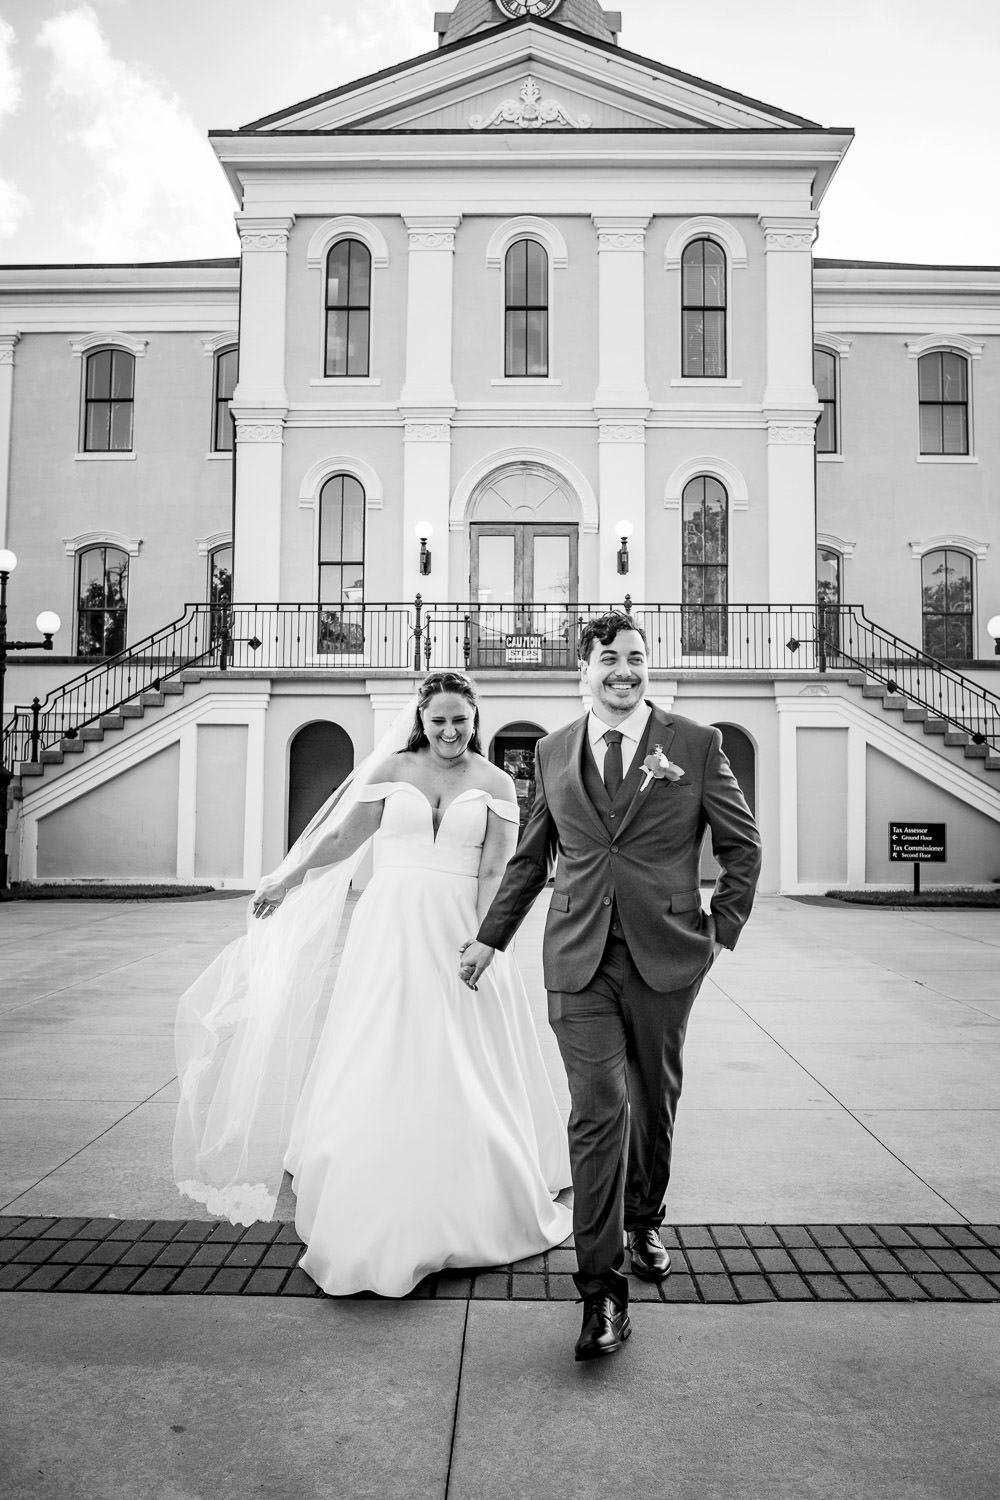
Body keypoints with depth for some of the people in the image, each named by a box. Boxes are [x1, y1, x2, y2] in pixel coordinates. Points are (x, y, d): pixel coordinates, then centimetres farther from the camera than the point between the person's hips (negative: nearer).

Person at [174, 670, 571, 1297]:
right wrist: (287, 879, 11)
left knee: (460, 1077, 3)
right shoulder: (391, 770, 5)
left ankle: (465, 1215, 22)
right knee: (378, 1070, 4)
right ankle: (374, 1220, 19)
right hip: (390, 929, 1)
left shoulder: (495, 783, 1)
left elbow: (496, 873, -5)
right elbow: (344, 835, 9)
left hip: (458, 933, -1)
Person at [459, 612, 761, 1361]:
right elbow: (531, 857, 16)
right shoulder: (553, 752, 7)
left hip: (665, 959, 0)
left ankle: (644, 1222, 43)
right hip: (579, 960, 0)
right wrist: (491, 936, 17)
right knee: (598, 1111, -5)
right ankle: (603, 1288, 5)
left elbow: (743, 844, 6)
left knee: (655, 1102, 15)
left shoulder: (696, 744, -1)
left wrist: (723, 931, 0)